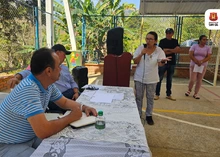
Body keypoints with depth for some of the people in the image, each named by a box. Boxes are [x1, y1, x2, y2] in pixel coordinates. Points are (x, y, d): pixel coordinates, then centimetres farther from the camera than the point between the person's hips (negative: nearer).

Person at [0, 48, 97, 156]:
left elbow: (64, 102, 11)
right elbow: (43, 131, -39)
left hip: (32, 137, 8)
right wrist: (71, 117, -24)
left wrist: (83, 107, -7)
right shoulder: (28, 90, -33)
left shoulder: (48, 84, -5)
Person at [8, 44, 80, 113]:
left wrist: (76, 92, 2)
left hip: (71, 94, 7)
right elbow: (28, 72, -11)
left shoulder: (65, 67, 24)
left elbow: (72, 82, 22)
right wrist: (16, 77, -33)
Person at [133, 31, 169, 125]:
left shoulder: (159, 50, -8)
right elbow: (135, 62, -8)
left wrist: (162, 61, -41)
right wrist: (141, 54, -24)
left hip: (152, 78, 0)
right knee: (139, 97, 12)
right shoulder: (141, 48, -6)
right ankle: (138, 114, 29)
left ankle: (149, 115, 29)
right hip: (139, 77, 1)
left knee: (150, 98, 12)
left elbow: (160, 64, -18)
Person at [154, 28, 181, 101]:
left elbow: (179, 50, -1)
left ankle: (168, 94, 19)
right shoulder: (162, 41, -1)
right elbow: (163, 51, -11)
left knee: (169, 79, 10)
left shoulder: (175, 41, 12)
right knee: (160, 78, -2)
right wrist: (174, 50, -7)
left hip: (172, 63, 4)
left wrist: (168, 50, -12)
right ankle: (157, 94, 6)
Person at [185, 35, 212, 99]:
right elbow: (190, 55, -7)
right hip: (194, 65, -2)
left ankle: (196, 93, 14)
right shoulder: (194, 46, 1)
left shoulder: (208, 48, 5)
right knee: (192, 80, -6)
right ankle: (189, 90, 20)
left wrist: (201, 61, -18)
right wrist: (197, 62, -16)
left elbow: (208, 57, -3)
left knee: (199, 80, 3)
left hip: (203, 66, 2)